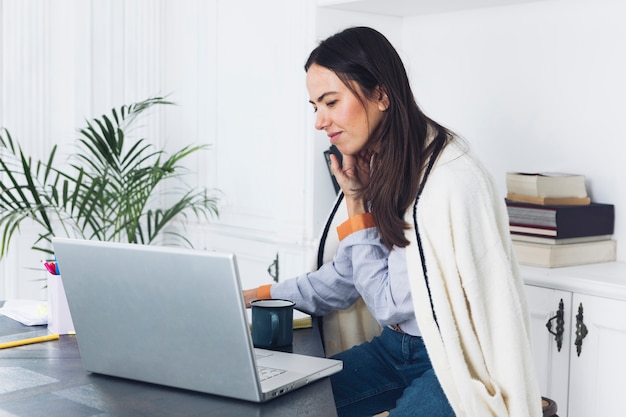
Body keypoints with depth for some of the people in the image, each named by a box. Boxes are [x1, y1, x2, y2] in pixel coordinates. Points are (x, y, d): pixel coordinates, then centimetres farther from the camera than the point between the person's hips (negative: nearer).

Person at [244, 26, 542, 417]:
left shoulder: (449, 183, -24)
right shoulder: (375, 166, 4)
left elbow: (391, 305, -16)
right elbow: (344, 279, 15)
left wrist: (357, 205, -11)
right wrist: (262, 296, 6)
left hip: (456, 359, -7)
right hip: (394, 348, 8)